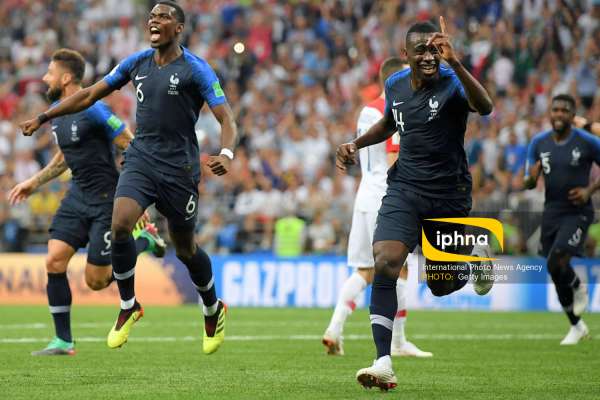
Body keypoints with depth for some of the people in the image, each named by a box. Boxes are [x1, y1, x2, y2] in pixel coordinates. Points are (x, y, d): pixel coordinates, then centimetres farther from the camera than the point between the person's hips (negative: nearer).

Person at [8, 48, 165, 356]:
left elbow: (133, 148, -16)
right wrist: (35, 182, 21)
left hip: (106, 200, -8)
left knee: (96, 281, -4)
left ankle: (145, 239, 19)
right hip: (77, 195, 8)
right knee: (54, 261, -7)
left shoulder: (93, 110, -19)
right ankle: (63, 342, 0)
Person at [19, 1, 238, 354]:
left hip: (179, 168, -3)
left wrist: (226, 154, -30)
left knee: (185, 249, 6)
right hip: (141, 160, 3)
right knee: (120, 224, -21)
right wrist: (43, 118, 15)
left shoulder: (196, 70, -7)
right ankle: (128, 306, -3)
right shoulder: (137, 63, 7)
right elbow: (90, 95, 16)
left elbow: (226, 119, -10)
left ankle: (214, 311, 34)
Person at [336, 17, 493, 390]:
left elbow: (485, 107, -39)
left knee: (442, 286, 10)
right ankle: (384, 364, -21)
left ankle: (478, 260, 47)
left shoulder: (452, 82, -16)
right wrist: (357, 143, 8)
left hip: (449, 194, -3)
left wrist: (455, 63, -51)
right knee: (385, 263, -21)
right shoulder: (395, 84, 2)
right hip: (405, 187, 3)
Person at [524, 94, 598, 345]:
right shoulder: (539, 143, 2)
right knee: (557, 276, 8)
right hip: (551, 213, 5)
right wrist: (531, 178, -17)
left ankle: (578, 288, 11)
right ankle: (577, 327, 27)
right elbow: (529, 183, 6)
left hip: (578, 213, -5)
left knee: (556, 264, -23)